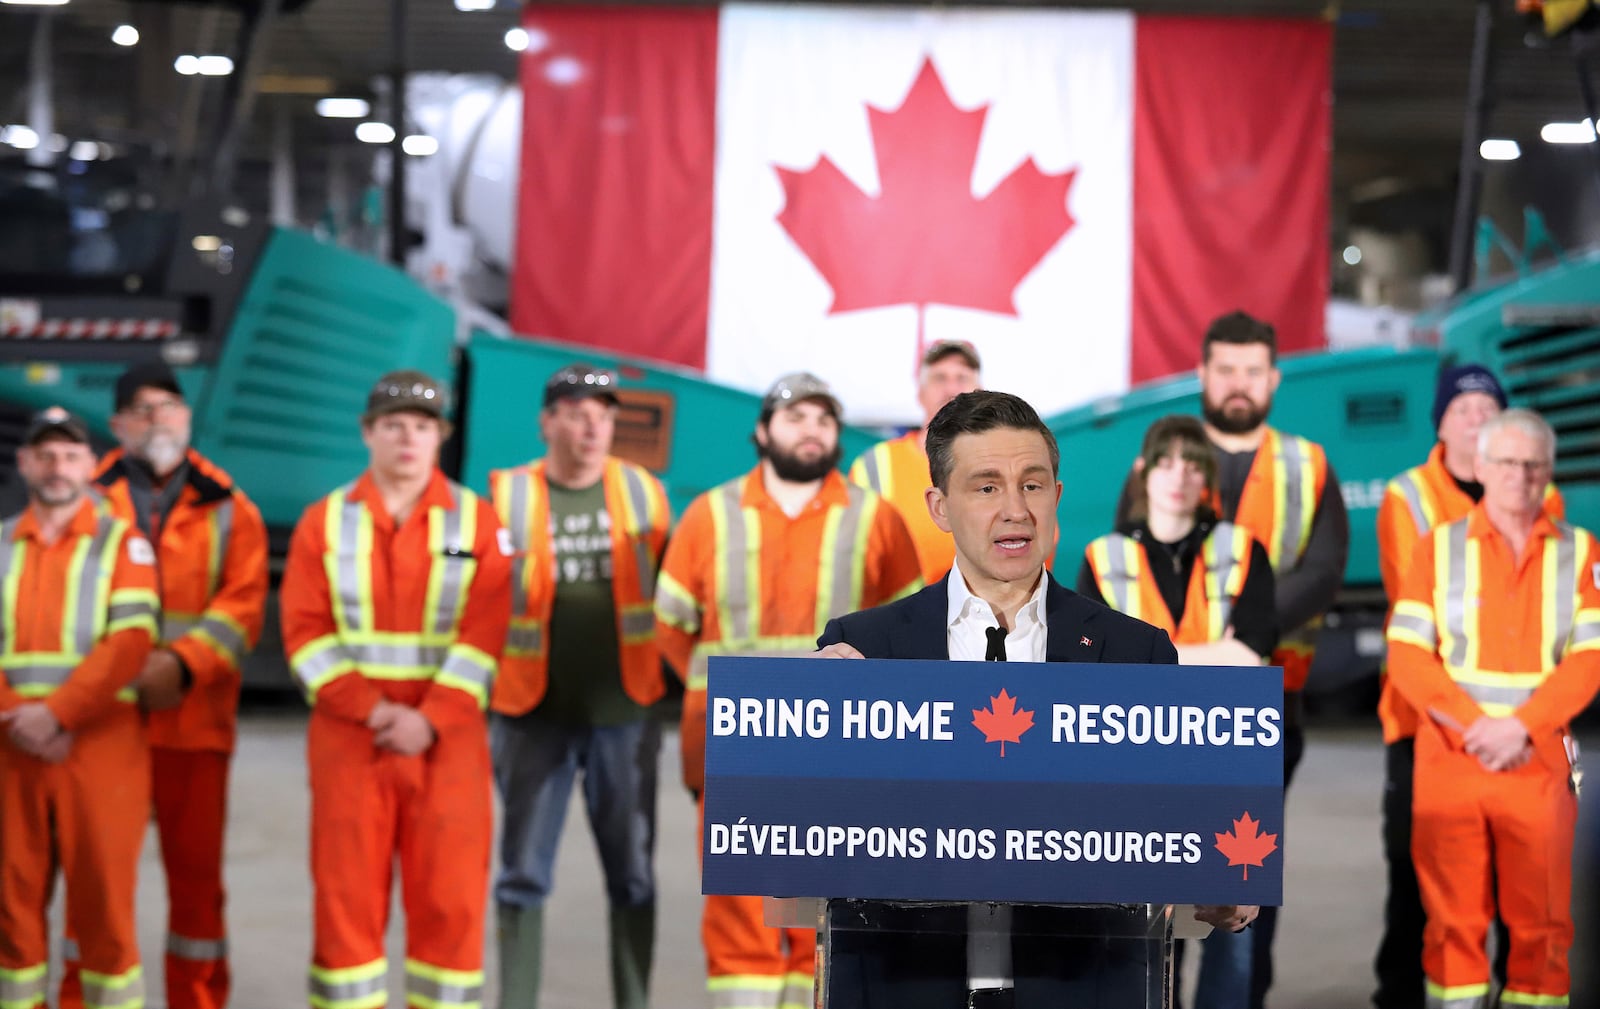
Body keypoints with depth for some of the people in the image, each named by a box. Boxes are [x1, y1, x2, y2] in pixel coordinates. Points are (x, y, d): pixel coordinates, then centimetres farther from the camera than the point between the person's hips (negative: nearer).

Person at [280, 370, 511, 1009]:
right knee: (346, 894, 2)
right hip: (347, 738, 1)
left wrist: (430, 719, -15)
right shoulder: (324, 522, 6)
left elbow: (484, 635, -4)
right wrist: (372, 710, -13)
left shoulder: (478, 522, 4)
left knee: (450, 898, 1)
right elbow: (306, 632, -2)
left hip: (446, 738, 0)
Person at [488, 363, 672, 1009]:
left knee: (632, 871, 7)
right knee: (524, 871, 4)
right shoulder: (508, 495, -1)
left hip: (623, 711, 1)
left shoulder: (643, 493, 3)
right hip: (534, 712, -1)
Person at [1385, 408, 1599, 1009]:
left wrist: (1521, 727, -14)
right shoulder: (1439, 547, 7)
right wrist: (1472, 725, -13)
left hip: (1540, 762, 0)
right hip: (1449, 759, 0)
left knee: (1541, 919, 1)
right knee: (1453, 915, 0)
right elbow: (1407, 654, -1)